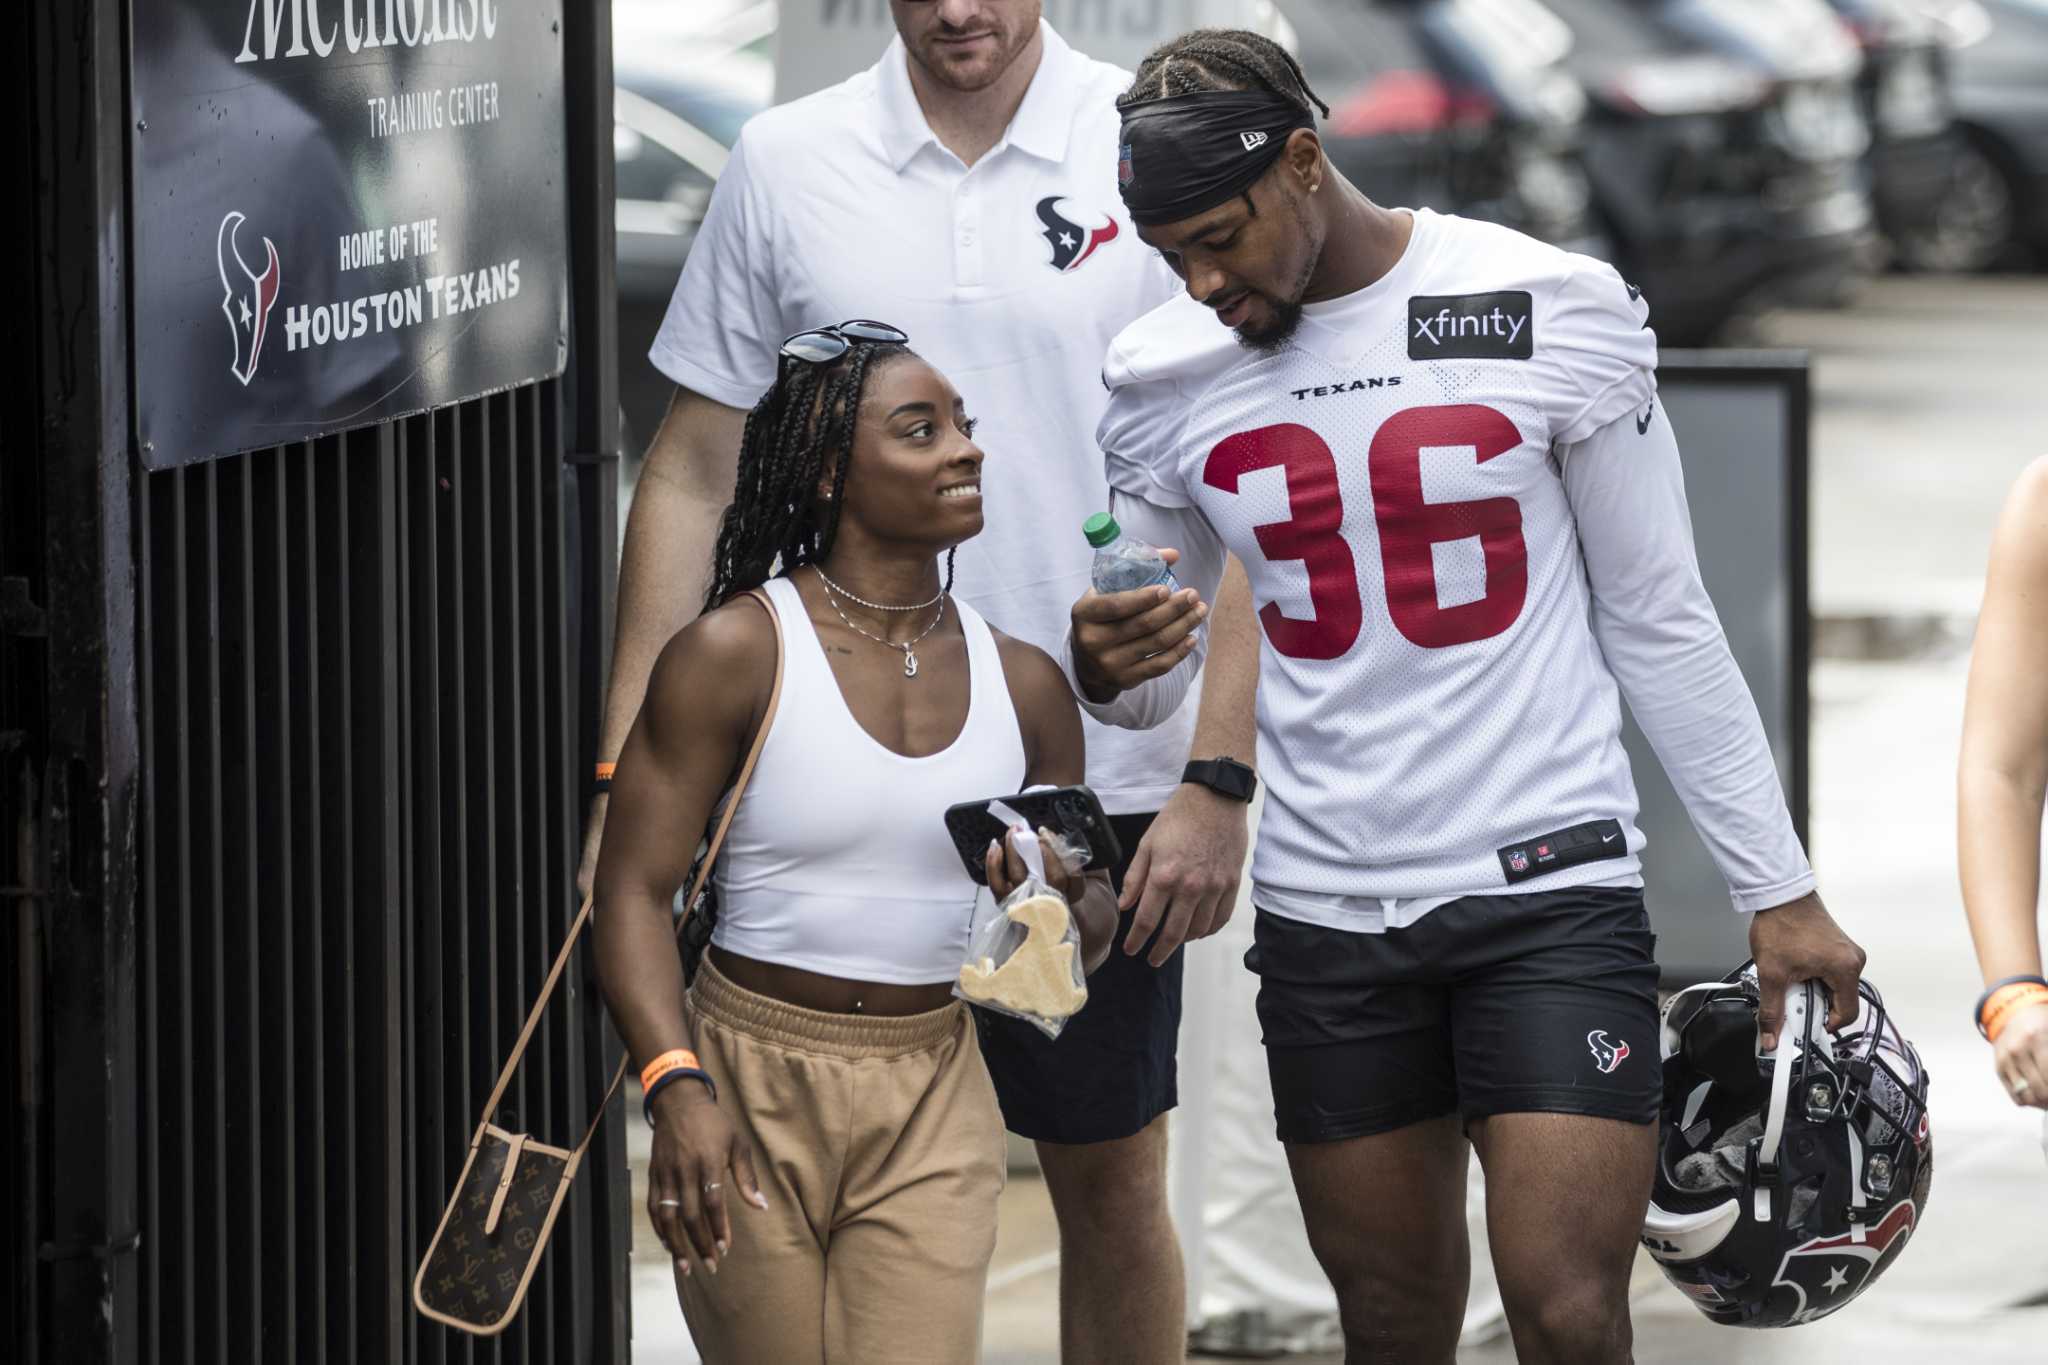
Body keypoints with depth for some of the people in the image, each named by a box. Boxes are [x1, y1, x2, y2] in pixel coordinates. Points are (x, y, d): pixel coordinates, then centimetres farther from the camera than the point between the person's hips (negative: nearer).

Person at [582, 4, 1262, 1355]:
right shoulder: (782, 165, 3)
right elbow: (693, 475, 9)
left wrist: (1218, 781, -9)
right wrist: (627, 772, 4)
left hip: (1100, 786, -1)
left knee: (1111, 1183, 8)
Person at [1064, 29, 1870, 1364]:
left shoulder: (1552, 313, -7)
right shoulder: (1166, 379, 2)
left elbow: (1661, 621, 1)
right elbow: (1161, 678, 11)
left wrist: (1778, 888, 1)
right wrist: (1106, 670, -15)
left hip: (1552, 889, -3)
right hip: (1326, 914, 3)